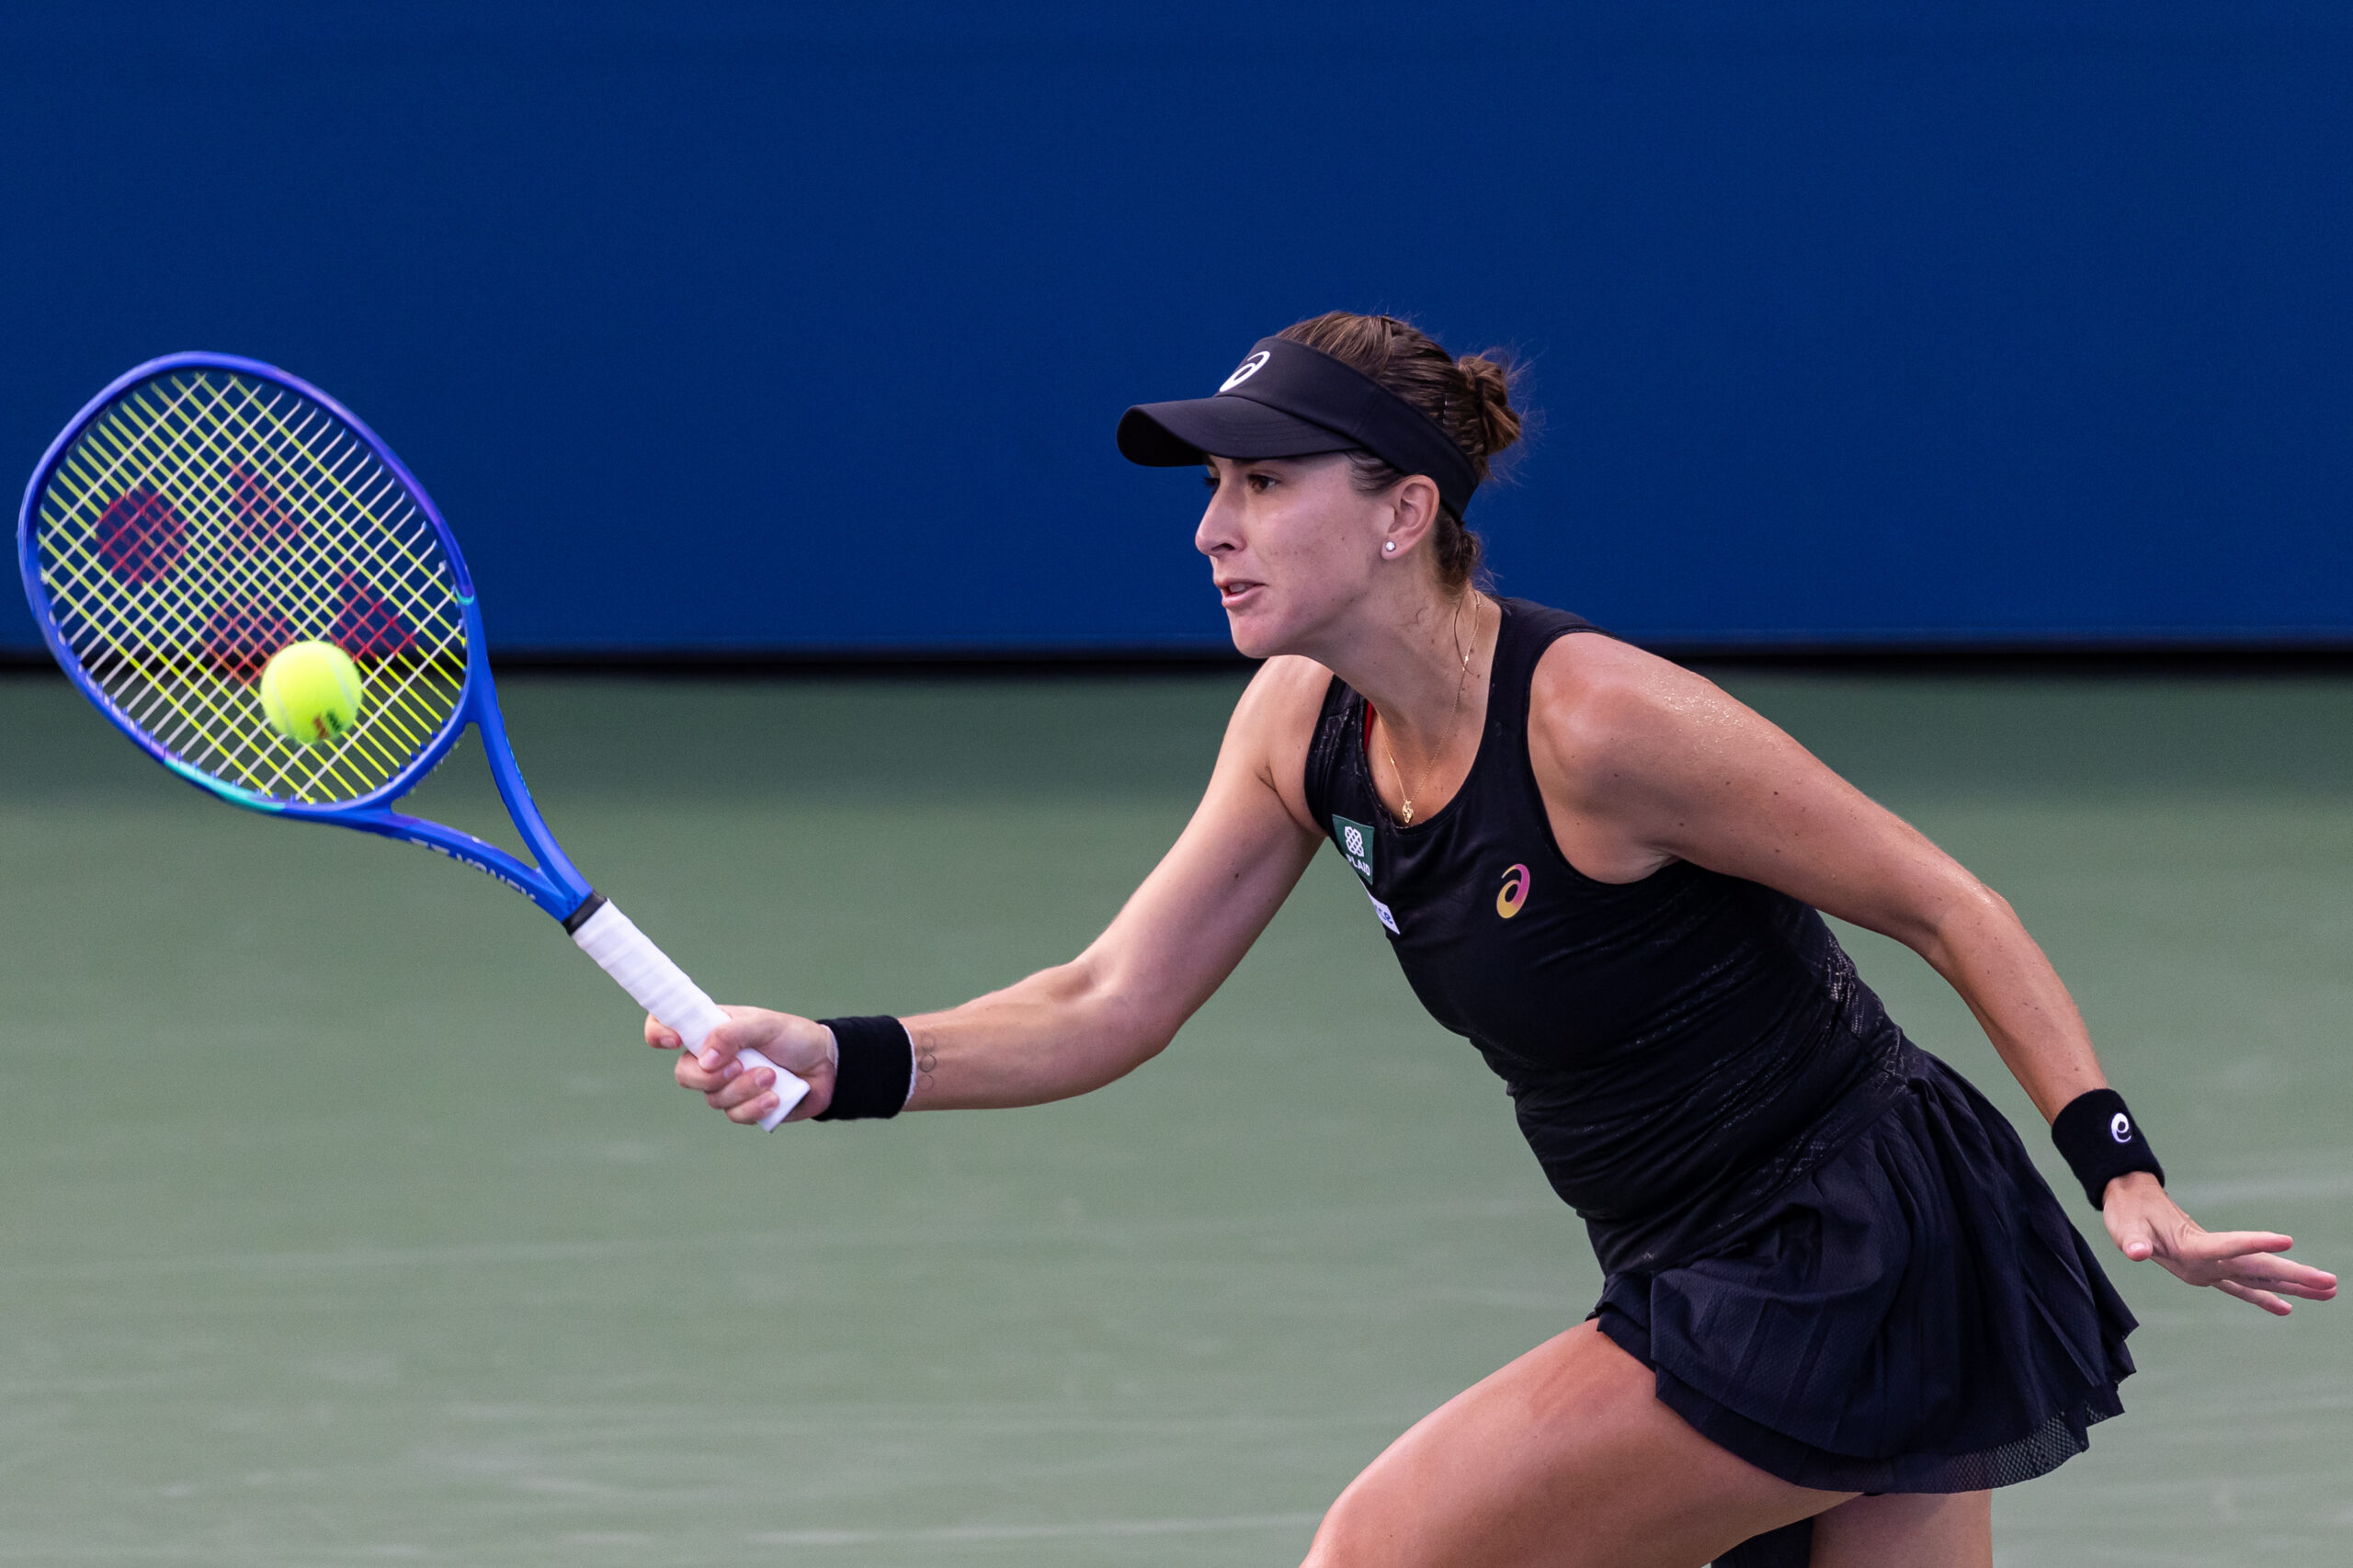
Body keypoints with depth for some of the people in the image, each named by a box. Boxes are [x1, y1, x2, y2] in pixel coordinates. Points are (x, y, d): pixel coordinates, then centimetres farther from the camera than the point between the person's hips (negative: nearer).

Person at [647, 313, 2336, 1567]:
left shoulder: (1596, 721, -22)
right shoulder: (1302, 727, 1)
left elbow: (1945, 904, -15)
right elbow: (1108, 1005, 2)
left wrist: (2121, 1167, -18)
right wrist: (840, 1062, -12)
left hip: (1855, 1256, -8)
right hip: (1716, 1278, 8)